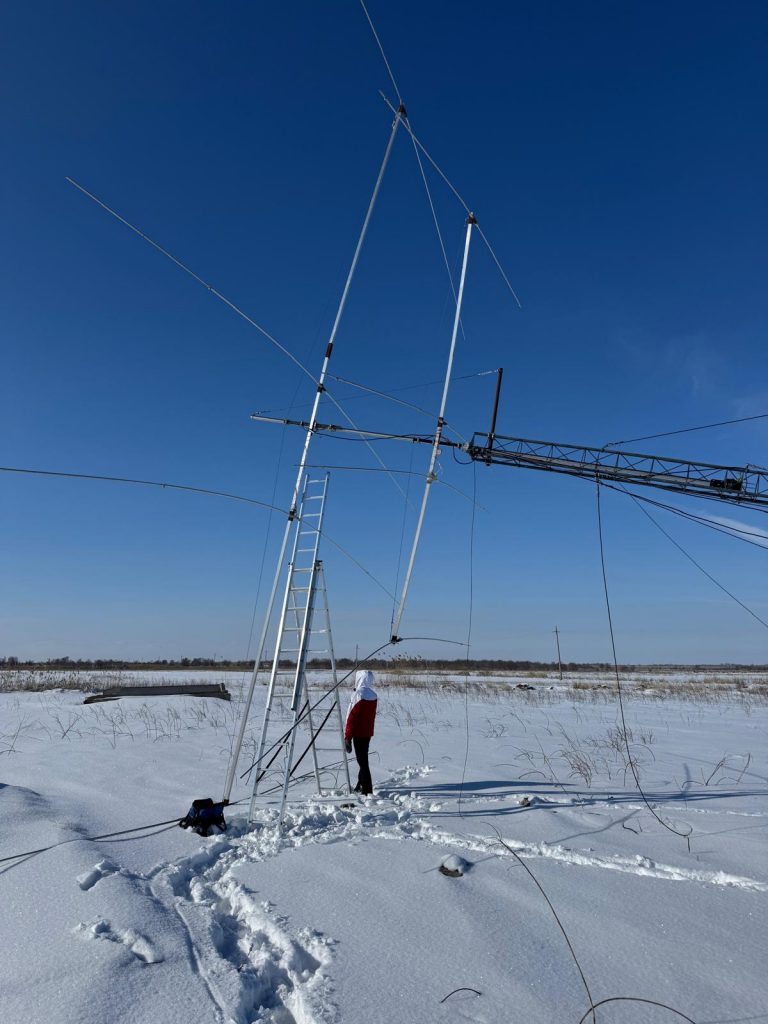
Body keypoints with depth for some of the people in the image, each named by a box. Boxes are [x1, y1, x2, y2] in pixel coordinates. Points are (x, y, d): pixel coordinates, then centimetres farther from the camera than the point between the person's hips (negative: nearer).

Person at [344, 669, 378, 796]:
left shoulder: (359, 694, -16)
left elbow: (352, 716, -15)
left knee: (362, 761, -3)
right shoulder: (373, 695, 6)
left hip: (358, 733, -7)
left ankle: (366, 790, -2)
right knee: (363, 759, 18)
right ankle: (361, 786, 29)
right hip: (368, 732, 8)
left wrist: (347, 736, -12)